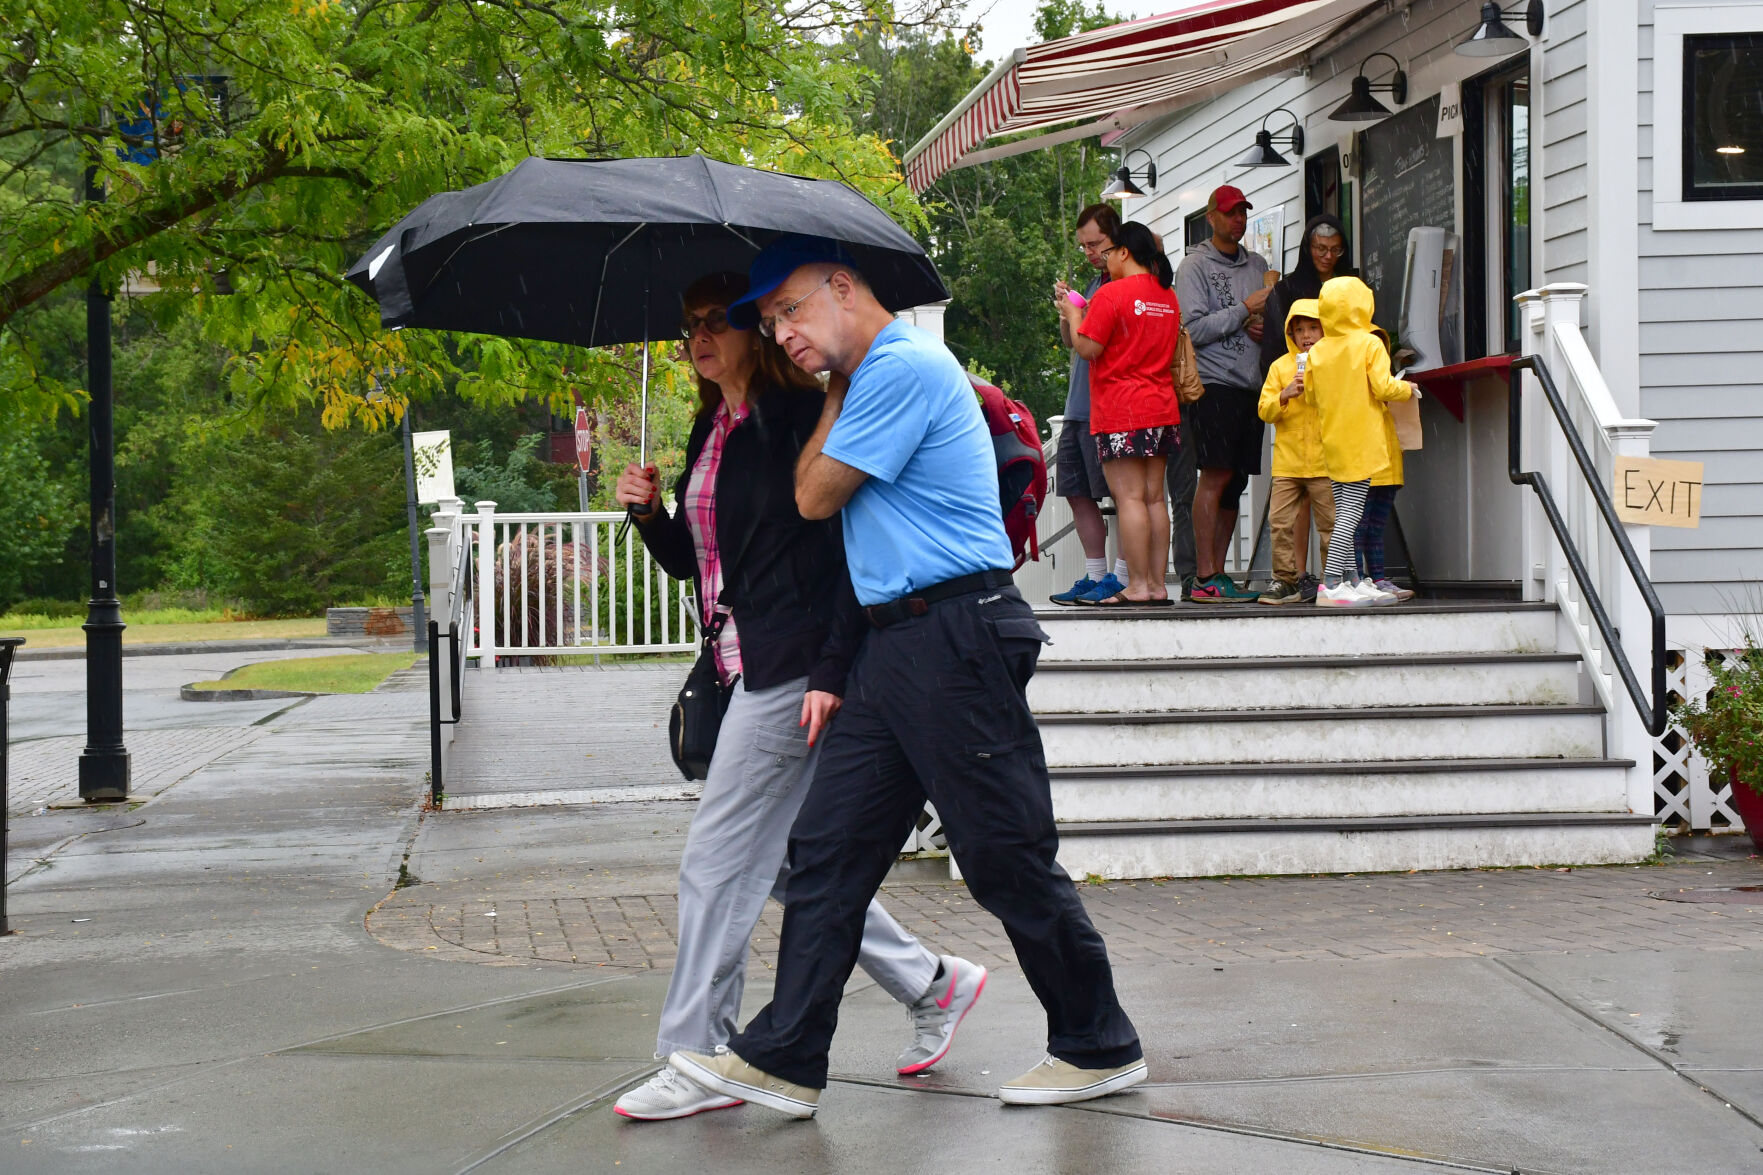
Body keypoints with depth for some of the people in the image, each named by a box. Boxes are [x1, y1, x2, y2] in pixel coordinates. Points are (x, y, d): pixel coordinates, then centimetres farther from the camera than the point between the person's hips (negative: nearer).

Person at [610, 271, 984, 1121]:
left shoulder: (797, 418, -10)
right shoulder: (711, 433, 16)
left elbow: (847, 547, -15)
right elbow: (688, 560, 20)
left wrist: (831, 671, -20)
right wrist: (649, 513, 0)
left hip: (792, 669, -9)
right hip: (743, 669, 9)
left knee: (717, 860, -7)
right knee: (786, 858, 12)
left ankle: (696, 1059, 1)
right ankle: (930, 982, 25)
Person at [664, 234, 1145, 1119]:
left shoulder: (902, 366, -12)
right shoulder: (870, 378, 20)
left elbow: (815, 497, -8)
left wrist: (833, 395, 4)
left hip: (956, 639, -10)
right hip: (894, 645, 10)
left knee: (1009, 862, -2)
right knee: (826, 850, 7)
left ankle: (1099, 1047, 11)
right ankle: (783, 1060, 10)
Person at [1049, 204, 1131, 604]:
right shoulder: (1094, 283, 20)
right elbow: (1071, 341, 21)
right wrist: (1066, 311, 3)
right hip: (1078, 406, 9)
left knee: (1122, 492, -6)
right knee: (1077, 492, 10)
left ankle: (1121, 576, -5)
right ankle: (1094, 575, 16)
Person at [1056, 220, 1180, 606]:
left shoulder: (1111, 294, -11)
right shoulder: (1167, 296, 13)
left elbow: (1087, 347, -13)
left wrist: (1073, 316, 6)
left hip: (1121, 412, -7)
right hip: (1162, 408, 7)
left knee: (1129, 497, -7)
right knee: (1154, 497, 8)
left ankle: (1137, 586, -9)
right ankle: (1157, 584, 8)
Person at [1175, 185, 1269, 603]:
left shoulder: (1257, 265, 20)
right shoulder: (1195, 266, 0)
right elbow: (1194, 329, -11)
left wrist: (1266, 329, 3)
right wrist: (1245, 310, -12)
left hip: (1253, 384, 7)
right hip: (1215, 383, -7)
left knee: (1236, 482, 6)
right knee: (1216, 475, -13)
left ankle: (1217, 572, 9)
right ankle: (1205, 578, -15)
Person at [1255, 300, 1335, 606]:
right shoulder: (1280, 367, 10)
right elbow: (1265, 410, 5)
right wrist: (1285, 395, -13)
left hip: (1325, 462, -2)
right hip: (1288, 462, 2)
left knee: (1331, 522, -1)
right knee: (1280, 521, -1)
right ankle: (1286, 581, 7)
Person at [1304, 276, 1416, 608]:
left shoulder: (1317, 351, 5)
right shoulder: (1369, 344, -9)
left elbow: (1313, 393, 9)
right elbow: (1382, 387, -13)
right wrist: (1407, 389, 6)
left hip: (1331, 441, 6)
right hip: (1361, 440, -6)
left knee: (1343, 511, 12)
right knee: (1351, 512, -8)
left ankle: (1348, 581, 13)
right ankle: (1330, 585, -15)